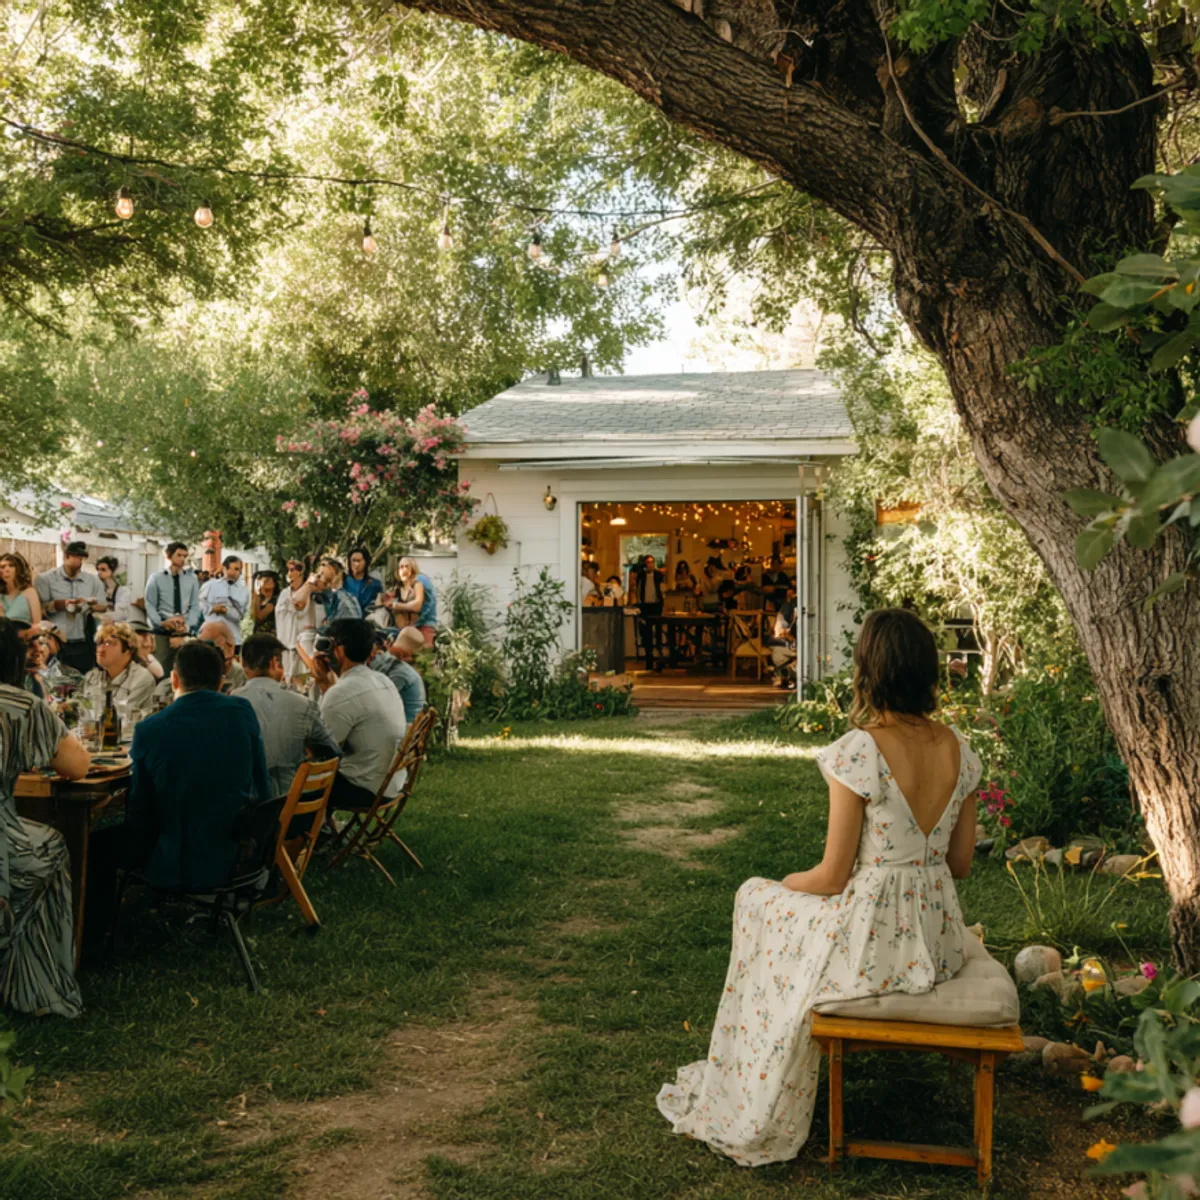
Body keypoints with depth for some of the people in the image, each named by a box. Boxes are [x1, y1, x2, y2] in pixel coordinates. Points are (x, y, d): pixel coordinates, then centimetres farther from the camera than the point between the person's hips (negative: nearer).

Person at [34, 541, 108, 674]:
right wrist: (59, 605, -21)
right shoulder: (46, 579, 1)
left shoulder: (93, 581, 10)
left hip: (84, 645, 3)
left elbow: (103, 607, 9)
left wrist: (88, 606, -11)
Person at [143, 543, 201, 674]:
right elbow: (150, 605, -2)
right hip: (161, 632, -2)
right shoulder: (156, 578, 3)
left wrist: (187, 625, -13)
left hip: (184, 632, 2)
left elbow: (195, 606, 4)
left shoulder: (192, 578, 8)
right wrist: (162, 623, -17)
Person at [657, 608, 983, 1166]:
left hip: (873, 939, -7)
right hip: (938, 937, 7)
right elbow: (960, 863, 7)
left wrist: (787, 882, 6)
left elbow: (833, 876, -15)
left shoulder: (858, 751, -22)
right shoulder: (959, 749, -2)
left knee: (757, 901, 22)